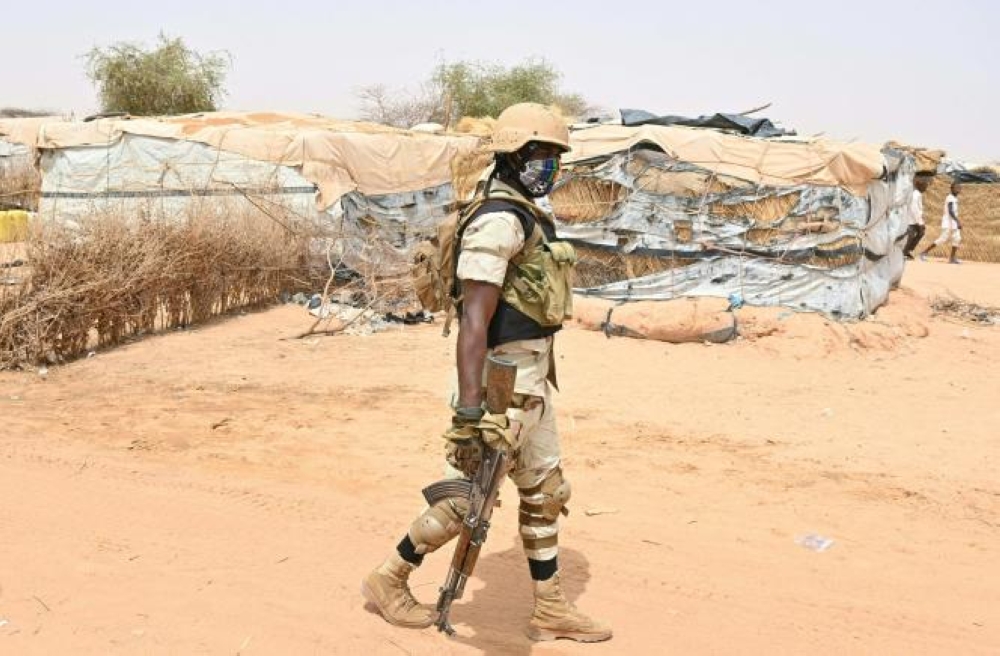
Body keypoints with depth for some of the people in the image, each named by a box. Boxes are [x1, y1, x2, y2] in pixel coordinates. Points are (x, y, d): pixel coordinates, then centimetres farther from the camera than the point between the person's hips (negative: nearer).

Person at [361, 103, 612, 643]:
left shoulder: (523, 217, 11)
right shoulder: (498, 223, -21)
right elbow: (473, 321, -28)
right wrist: (470, 412, -32)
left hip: (532, 382, 10)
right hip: (504, 386, -10)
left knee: (545, 492, 14)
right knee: (467, 500, 2)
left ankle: (550, 610, 25)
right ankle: (388, 580, 21)